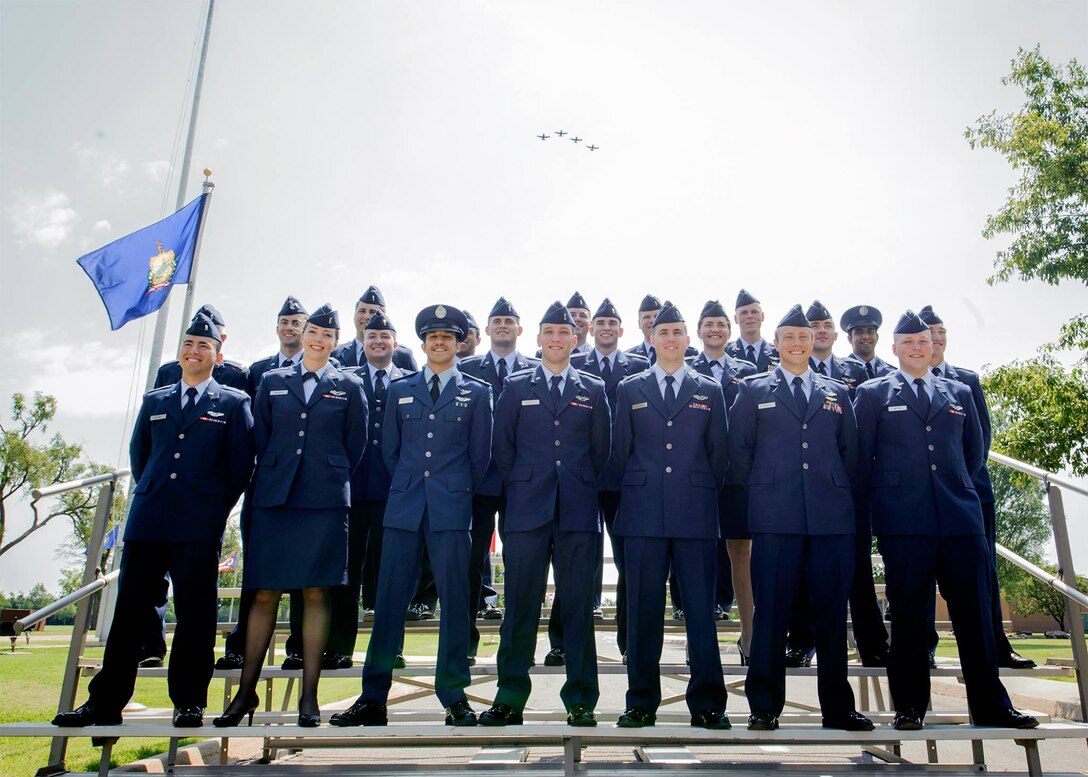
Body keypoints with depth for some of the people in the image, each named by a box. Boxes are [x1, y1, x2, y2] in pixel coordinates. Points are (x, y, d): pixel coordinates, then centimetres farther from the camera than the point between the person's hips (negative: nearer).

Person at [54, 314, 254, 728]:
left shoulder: (234, 403, 6)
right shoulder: (154, 400, 18)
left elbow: (241, 464, 3)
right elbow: (137, 454, 24)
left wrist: (216, 507, 3)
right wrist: (151, 495, 16)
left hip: (200, 526, -3)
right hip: (147, 521, 4)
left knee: (194, 613, 0)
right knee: (128, 610, 6)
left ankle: (188, 703, 10)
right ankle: (105, 703, 15)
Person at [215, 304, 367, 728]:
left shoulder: (349, 386, 9)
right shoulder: (272, 382, 13)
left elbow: (356, 444, 9)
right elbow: (260, 439, 14)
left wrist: (331, 479, 6)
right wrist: (274, 477, 8)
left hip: (324, 499, -1)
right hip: (274, 497, 2)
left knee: (315, 595, 0)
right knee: (264, 594, 3)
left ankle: (309, 696, 7)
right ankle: (246, 690, 14)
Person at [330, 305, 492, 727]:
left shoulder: (476, 392, 7)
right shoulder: (400, 389, 13)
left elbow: (480, 455, 7)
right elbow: (389, 449, 15)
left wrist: (458, 493, 7)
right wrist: (410, 486, 11)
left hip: (451, 507, -2)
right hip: (403, 506, 2)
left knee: (454, 599, 1)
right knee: (389, 598, 3)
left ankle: (454, 696, 11)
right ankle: (373, 699, 11)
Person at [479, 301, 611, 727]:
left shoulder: (594, 389, 12)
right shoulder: (516, 386, 10)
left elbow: (602, 448, 13)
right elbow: (502, 445, 10)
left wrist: (585, 486, 8)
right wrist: (519, 486, 5)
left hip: (578, 511, 1)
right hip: (527, 509, 0)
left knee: (578, 607, 4)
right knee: (520, 605, 2)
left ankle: (580, 700, 14)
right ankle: (510, 699, 13)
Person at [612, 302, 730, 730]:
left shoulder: (710, 392, 12)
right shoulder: (629, 389, 11)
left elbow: (719, 454, 13)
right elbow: (621, 450, 12)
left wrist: (704, 497, 9)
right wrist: (637, 492, 10)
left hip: (695, 516, 0)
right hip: (643, 516, 0)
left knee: (701, 608, 2)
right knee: (643, 609, 4)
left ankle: (707, 703, 13)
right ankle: (641, 702, 15)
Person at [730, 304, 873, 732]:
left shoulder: (836, 392, 17)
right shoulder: (753, 390, 9)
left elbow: (850, 451, 18)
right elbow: (739, 447, 8)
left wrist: (834, 487, 9)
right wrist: (765, 485, 4)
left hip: (831, 515, 3)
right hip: (775, 516, -2)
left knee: (832, 610, 6)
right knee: (771, 611, 0)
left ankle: (837, 708, 19)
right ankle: (764, 707, 10)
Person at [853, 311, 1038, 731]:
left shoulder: (959, 393, 17)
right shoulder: (873, 393, 7)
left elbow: (975, 450, 22)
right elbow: (861, 453, 6)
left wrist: (958, 489, 15)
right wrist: (881, 495, 4)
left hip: (961, 517, 3)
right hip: (903, 522, -3)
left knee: (974, 615, 5)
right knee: (909, 616, 2)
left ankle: (991, 707, 16)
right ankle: (909, 706, 11)